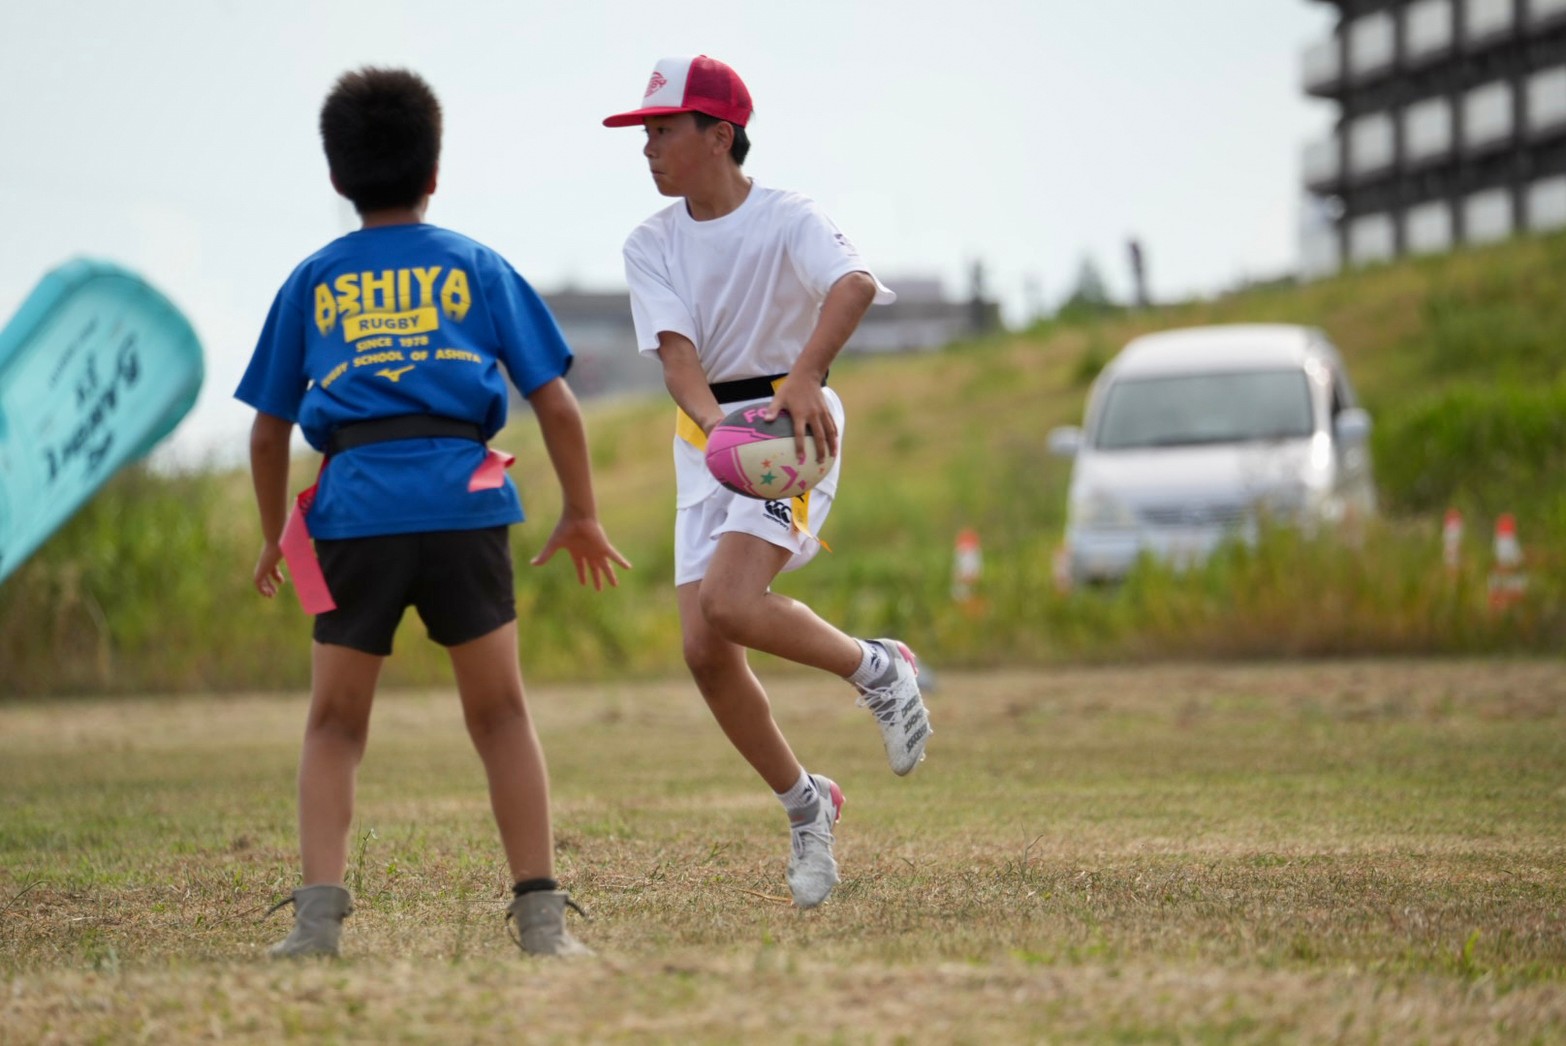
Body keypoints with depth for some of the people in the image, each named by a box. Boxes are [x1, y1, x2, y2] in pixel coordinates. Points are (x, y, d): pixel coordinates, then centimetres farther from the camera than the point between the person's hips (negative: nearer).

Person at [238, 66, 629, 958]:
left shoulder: (312, 282, 15)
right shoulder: (477, 266, 13)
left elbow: (270, 428, 16)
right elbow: (556, 403, 8)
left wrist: (274, 536, 29)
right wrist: (582, 515, 18)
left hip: (354, 508, 1)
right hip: (463, 500, 0)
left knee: (335, 724, 10)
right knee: (501, 716, 9)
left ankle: (320, 910, -4)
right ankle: (541, 912, 3)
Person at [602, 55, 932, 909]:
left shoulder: (787, 221, -10)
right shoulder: (651, 245, 5)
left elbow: (855, 285, -32)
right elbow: (676, 351, -11)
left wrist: (803, 377, -50)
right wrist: (716, 426, -32)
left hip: (793, 425, -6)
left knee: (727, 602, -27)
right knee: (703, 649, -3)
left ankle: (875, 667, -3)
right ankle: (804, 804, 16)